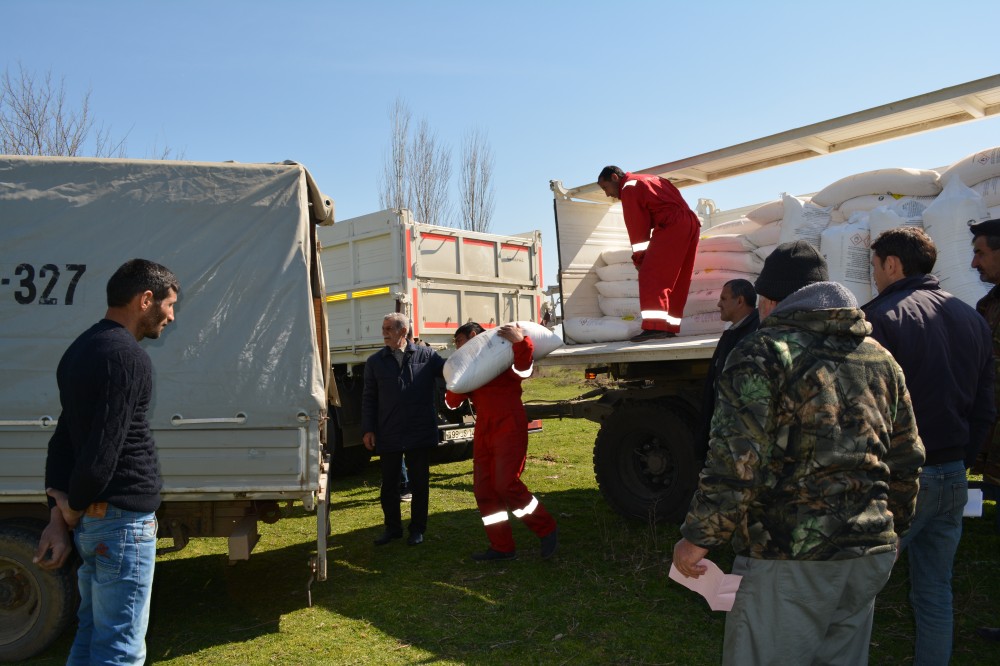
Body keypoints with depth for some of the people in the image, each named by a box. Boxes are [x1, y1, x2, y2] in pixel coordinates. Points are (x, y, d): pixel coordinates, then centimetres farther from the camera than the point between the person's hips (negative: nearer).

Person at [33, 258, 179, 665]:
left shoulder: (81, 349, 12)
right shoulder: (127, 357, -18)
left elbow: (62, 440, 11)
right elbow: (102, 451, -23)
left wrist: (59, 518, 9)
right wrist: (73, 508, -6)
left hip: (90, 520, 9)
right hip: (123, 521, -9)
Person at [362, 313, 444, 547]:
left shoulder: (426, 355, -1)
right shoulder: (375, 361, 5)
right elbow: (369, 398, 6)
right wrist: (367, 429, 0)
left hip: (420, 433, -2)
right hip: (388, 435, 2)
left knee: (419, 483, 9)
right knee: (389, 484, 12)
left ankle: (417, 529, 24)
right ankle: (392, 527, 29)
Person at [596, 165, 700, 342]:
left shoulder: (629, 187, 2)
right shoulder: (651, 179, 29)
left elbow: (637, 226, -4)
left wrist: (638, 257, 0)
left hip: (672, 226, -9)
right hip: (691, 222, 10)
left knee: (651, 276, -12)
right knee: (676, 280, 11)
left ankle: (655, 327, -21)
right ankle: (670, 327, 11)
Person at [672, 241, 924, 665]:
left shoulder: (762, 353, -11)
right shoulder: (880, 358, 11)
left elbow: (734, 463, -18)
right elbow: (906, 463, 16)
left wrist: (697, 539, -9)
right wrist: (891, 528, 29)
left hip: (790, 563, -7)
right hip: (870, 555, 8)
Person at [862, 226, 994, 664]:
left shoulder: (881, 318, -13)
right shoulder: (972, 320, 11)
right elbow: (984, 411, 15)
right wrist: (959, 463, 20)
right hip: (952, 479, 8)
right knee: (936, 592, 17)